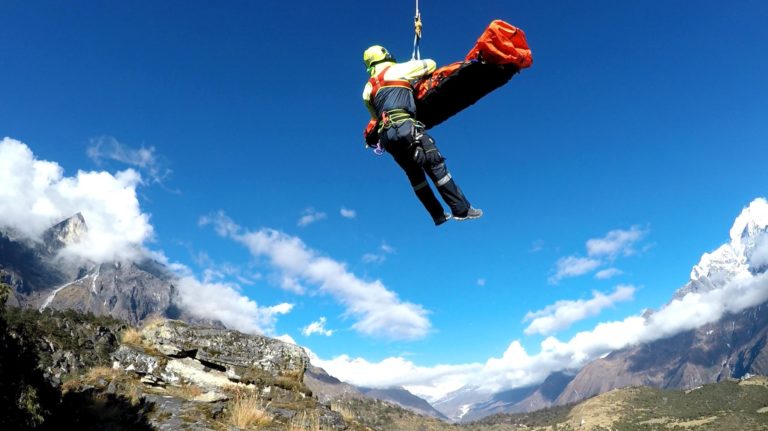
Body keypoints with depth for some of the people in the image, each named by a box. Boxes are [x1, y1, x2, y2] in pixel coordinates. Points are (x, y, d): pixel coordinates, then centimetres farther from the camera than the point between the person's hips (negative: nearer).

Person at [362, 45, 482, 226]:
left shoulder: (368, 89, 22)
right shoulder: (396, 70, 10)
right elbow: (430, 64, 20)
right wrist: (415, 77, 37)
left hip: (386, 135, 6)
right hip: (404, 127, -5)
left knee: (414, 174, 14)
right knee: (435, 165, -3)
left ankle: (438, 215, 17)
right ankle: (462, 209, -6)